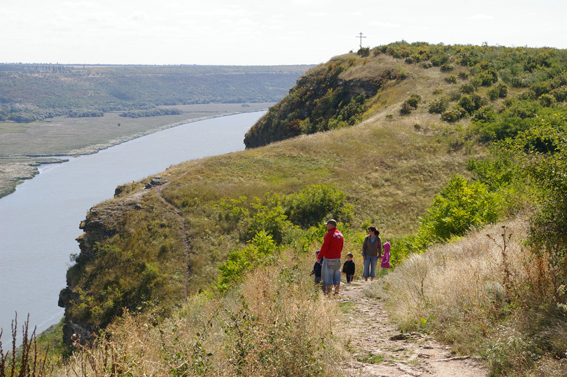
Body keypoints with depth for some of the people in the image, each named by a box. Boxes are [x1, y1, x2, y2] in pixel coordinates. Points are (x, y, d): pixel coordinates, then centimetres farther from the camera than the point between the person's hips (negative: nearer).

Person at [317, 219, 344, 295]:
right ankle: (336, 292, 15)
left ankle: (329, 293, -3)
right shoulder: (340, 234, 10)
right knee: (337, 275, 12)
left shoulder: (329, 234, -14)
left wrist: (319, 257, -9)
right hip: (337, 258, 8)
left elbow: (324, 247, -16)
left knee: (328, 275, -3)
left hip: (329, 259, -8)